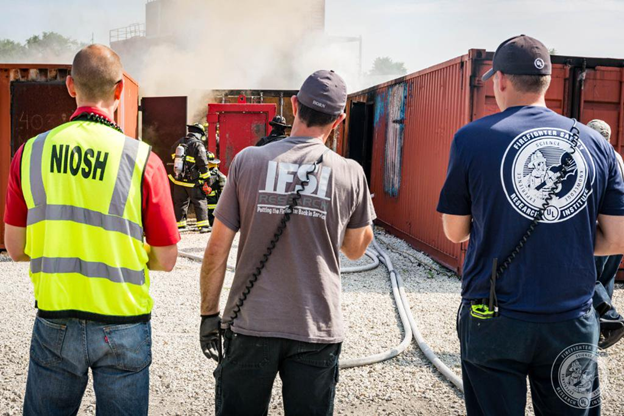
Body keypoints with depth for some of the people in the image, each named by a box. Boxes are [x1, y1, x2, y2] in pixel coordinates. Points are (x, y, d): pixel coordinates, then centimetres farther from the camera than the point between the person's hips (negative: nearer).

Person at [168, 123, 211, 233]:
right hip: (192, 180, -6)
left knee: (180, 202, 14)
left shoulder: (179, 142, 8)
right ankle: (203, 225, -2)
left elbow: (173, 154, 24)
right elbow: (203, 163, -16)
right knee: (200, 202, 2)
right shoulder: (198, 145, -12)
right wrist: (206, 178, -10)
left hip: (178, 179, 6)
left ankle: (180, 224, 19)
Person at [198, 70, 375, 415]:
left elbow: (217, 248, -3)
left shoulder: (247, 160, -5)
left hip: (250, 325, 0)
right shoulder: (350, 173, -4)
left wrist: (208, 313, 7)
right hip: (317, 332, 0)